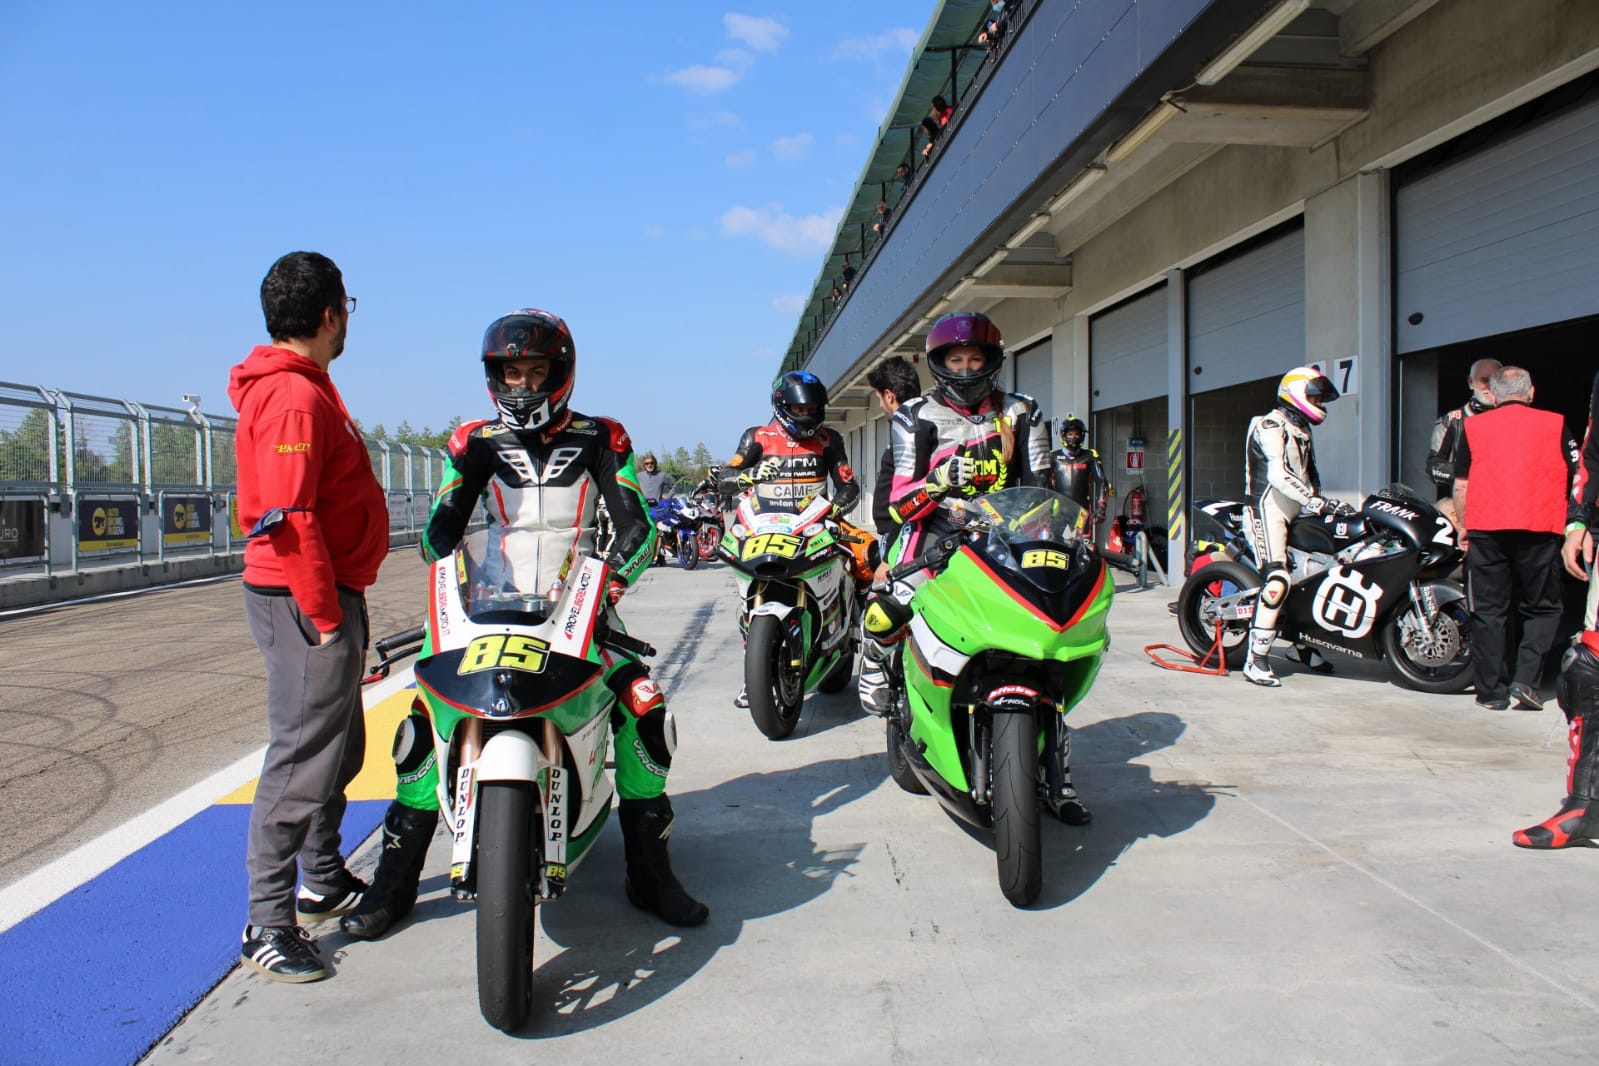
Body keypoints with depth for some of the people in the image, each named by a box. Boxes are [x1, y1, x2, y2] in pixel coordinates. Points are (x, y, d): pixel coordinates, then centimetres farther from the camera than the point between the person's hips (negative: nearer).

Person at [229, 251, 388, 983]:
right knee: (303, 759, -5)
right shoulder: (294, 396, -18)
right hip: (308, 599, -11)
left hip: (328, 594, 11)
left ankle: (325, 883, 36)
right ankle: (268, 926, 5)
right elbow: (289, 518, -24)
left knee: (338, 749, 21)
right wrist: (324, 614, -21)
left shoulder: (307, 388, 16)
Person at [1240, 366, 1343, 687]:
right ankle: (1256, 660, -20)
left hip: (1292, 514, 10)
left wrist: (1322, 501, 9)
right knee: (1278, 581, -20)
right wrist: (1314, 501, -29)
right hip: (1267, 511, -10)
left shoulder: (1301, 431, 21)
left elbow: (1309, 475, 24)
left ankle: (1307, 648, 24)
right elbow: (1278, 475, -23)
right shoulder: (1272, 426, -11)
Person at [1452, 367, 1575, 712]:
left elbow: (1461, 485, 6)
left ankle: (1491, 692, 7)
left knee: (1488, 612, 6)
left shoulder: (1473, 426, 8)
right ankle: (1525, 680, -2)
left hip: (1486, 530, 0)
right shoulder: (1554, 424, 7)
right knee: (1541, 609, 12)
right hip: (1540, 530, 0)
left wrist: (1464, 527, 16)